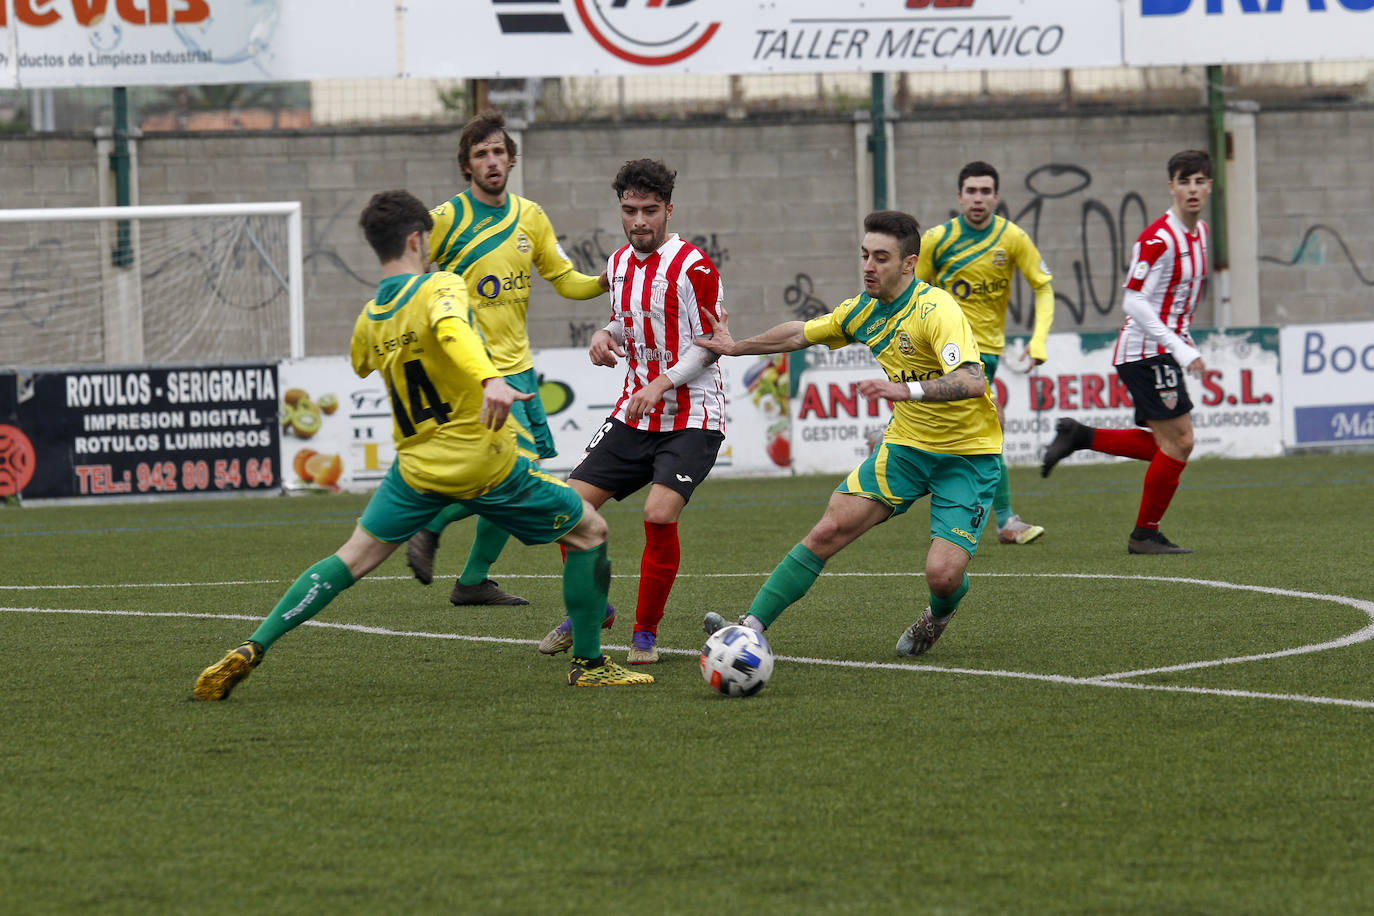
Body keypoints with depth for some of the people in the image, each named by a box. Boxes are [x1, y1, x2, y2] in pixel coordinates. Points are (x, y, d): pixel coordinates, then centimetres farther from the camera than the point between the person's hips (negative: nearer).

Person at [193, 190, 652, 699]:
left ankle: (252, 649, -2)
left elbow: (361, 364, 30)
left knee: (354, 558, 11)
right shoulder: (441, 287, -13)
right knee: (589, 531, 12)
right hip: (485, 463, -5)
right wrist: (490, 378, -53)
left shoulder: (369, 319, 6)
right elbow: (453, 329, -37)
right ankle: (588, 664, 13)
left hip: (417, 466, 5)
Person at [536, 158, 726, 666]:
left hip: (691, 418, -7)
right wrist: (607, 335, 1)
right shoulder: (620, 262, 8)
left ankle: (646, 633, -6)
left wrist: (663, 383, -23)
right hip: (634, 413, 7)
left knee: (659, 515, -24)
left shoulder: (693, 268, -15)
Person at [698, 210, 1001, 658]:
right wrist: (736, 348, 28)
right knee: (828, 531, -8)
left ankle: (939, 616, 20)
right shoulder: (864, 310, 0)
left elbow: (972, 382, -39)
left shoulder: (936, 310, -24)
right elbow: (801, 334, 20)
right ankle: (751, 627, -7)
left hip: (967, 454, -6)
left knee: (943, 574, -17)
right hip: (906, 447, 6)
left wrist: (907, 390, -51)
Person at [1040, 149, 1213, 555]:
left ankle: (1079, 435, 16)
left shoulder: (1199, 232, 10)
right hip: (1146, 351, -9)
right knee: (1178, 441, -8)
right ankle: (1145, 534, 2)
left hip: (1162, 350, 9)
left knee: (1163, 446, 9)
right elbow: (1134, 301, -22)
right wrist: (1179, 348, -28)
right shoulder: (1158, 238, -18)